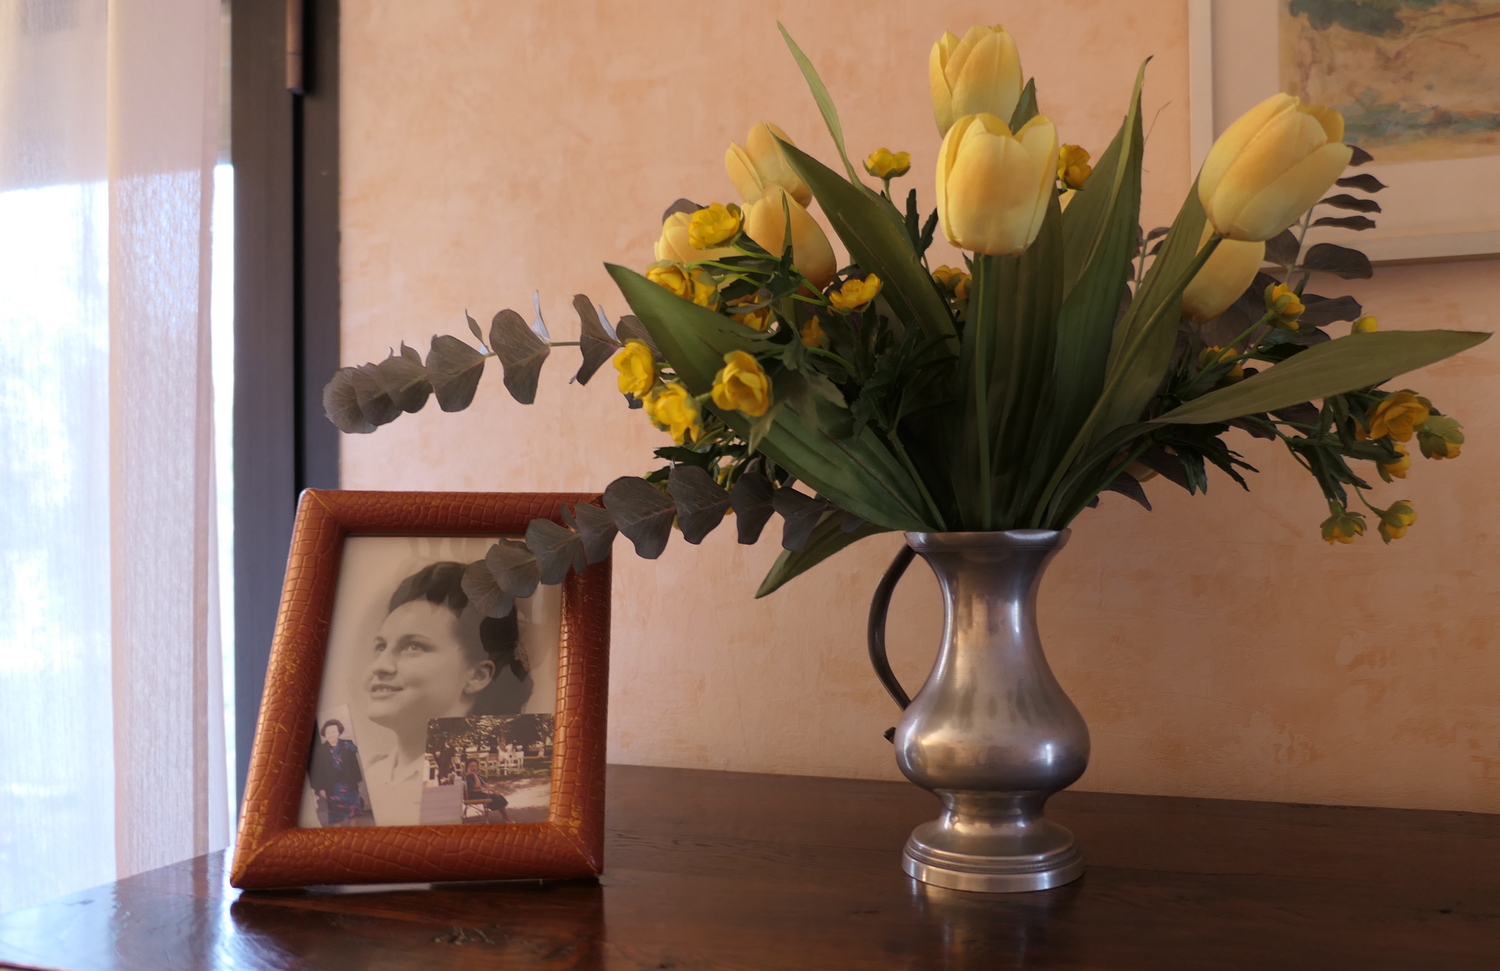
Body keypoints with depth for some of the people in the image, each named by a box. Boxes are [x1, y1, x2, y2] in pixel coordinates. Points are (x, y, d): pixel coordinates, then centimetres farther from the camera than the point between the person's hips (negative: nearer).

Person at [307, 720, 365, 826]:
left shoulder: (348, 745, -1)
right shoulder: (319, 749, -5)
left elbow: (355, 764, 2)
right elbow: (317, 770, -4)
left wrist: (357, 781, 0)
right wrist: (320, 789, -6)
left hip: (350, 787, 2)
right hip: (332, 790, -2)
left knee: (351, 816, 12)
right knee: (336, 819, 3)